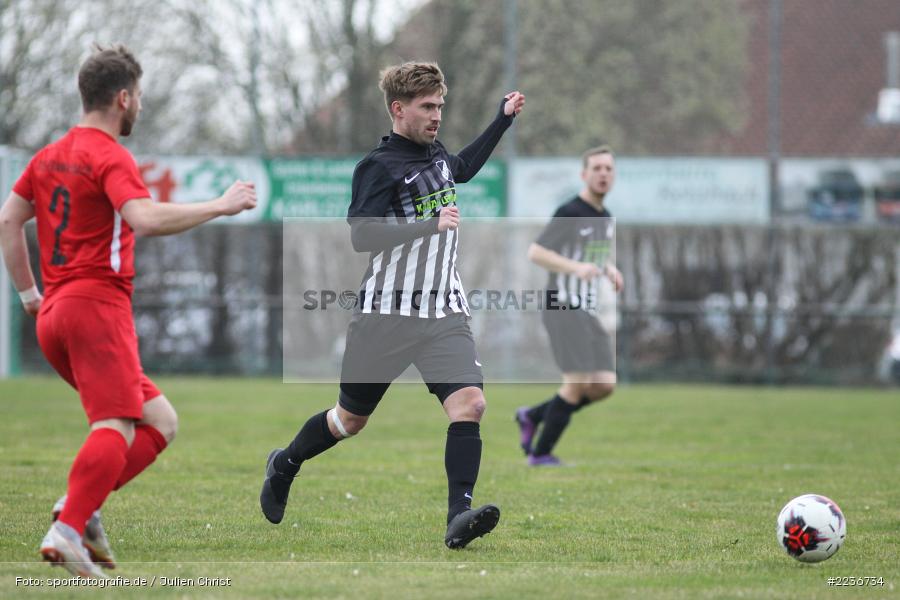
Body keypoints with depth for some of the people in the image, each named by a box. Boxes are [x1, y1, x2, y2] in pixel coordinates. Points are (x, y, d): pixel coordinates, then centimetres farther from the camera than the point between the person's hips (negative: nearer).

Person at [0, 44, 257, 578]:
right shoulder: (110, 157, -8)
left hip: (55, 313, 9)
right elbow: (147, 219, -25)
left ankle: (81, 508, -5)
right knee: (116, 427, -16)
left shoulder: (49, 156, 19)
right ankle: (69, 528, -31)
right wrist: (220, 206, -16)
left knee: (161, 422, 10)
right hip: (98, 305, -9)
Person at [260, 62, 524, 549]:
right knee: (351, 419, 11)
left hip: (444, 313, 5)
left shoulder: (435, 154, 11)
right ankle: (284, 466, 39)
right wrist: (429, 225, -29)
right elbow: (360, 236, -25)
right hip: (386, 316, -5)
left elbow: (463, 167, 37)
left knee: (469, 404, -18)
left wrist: (503, 119, 34)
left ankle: (459, 518, -24)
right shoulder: (379, 167, -13)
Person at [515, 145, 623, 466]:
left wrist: (610, 270, 8)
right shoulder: (569, 213, -10)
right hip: (564, 309, -8)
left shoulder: (606, 217, 15)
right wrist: (576, 267, -27)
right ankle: (540, 453, -2)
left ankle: (533, 416, 15)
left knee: (605, 385, -1)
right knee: (579, 382, -15)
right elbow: (535, 252, -15)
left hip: (589, 313, 8)